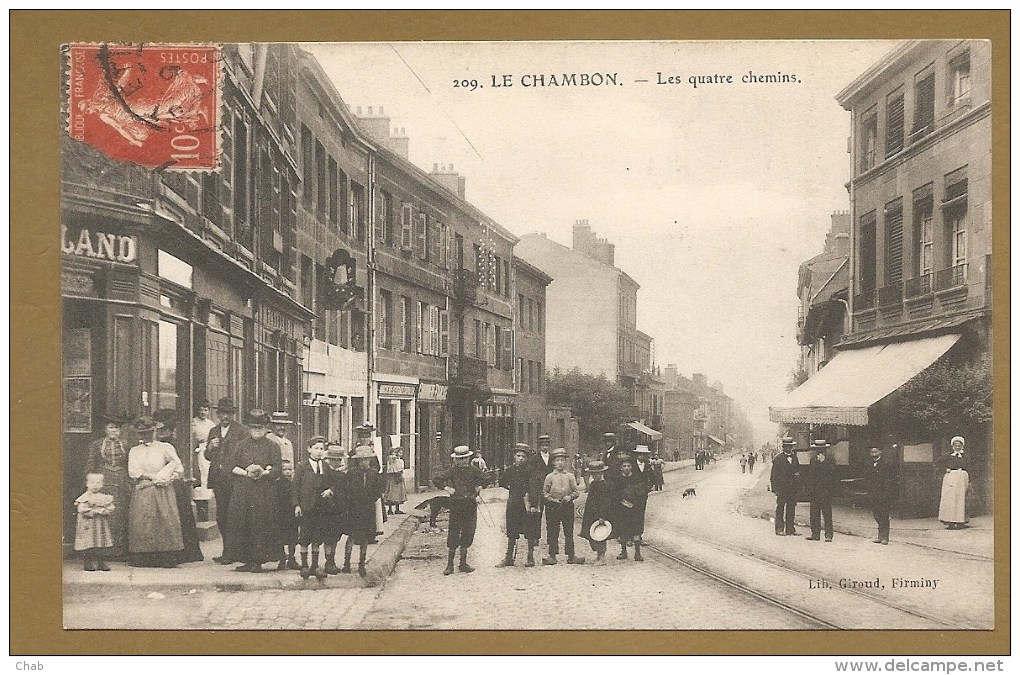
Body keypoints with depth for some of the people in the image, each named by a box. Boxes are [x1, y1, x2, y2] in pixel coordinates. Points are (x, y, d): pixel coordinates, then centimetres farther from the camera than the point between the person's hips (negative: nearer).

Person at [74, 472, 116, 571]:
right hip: (88, 525, -4)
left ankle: (101, 563, 10)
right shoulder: (85, 498, -2)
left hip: (102, 525, 4)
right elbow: (82, 509, -13)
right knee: (89, 545, -6)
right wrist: (94, 511, -19)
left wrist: (104, 510, -13)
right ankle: (88, 563, 4)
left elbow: (112, 508, 4)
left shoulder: (105, 497, 11)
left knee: (103, 546, 2)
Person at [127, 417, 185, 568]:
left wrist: (163, 478, -10)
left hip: (162, 493, -2)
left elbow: (179, 468, -2)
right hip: (142, 493, 2)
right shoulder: (134, 451, 14)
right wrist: (153, 477, -8)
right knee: (141, 524, -5)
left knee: (165, 523, -8)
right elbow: (133, 472, 0)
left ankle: (167, 559, -7)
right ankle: (142, 559, -3)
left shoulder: (165, 448, 7)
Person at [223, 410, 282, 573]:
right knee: (242, 525, -2)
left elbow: (278, 469, -1)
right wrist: (245, 472, -8)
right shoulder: (242, 445, 13)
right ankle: (246, 560, 5)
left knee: (261, 527, -4)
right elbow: (232, 467, 9)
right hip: (243, 492, 2)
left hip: (264, 493, -2)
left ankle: (258, 561, 1)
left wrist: (263, 473, -16)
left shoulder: (272, 446, 6)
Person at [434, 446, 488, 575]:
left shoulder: (472, 471, 6)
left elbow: (483, 479, 23)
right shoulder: (452, 471, -2)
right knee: (453, 534, -3)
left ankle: (463, 563, 16)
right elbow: (437, 480, -4)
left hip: (470, 505, 3)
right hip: (456, 505, -3)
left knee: (467, 535, 6)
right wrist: (446, 488, -11)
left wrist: (479, 487, 8)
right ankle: (450, 565, 2)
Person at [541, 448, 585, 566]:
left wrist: (570, 497, -12)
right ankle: (552, 556, 7)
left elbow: (576, 492, 6)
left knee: (569, 532, 3)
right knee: (552, 533, 1)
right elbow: (544, 493, 4)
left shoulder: (570, 476, 7)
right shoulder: (549, 477, 3)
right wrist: (552, 499, -10)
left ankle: (571, 556, 7)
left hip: (568, 506, 1)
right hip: (553, 507, -1)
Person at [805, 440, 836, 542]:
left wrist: (823, 461, -18)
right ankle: (815, 534, 10)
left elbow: (832, 472, -14)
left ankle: (828, 535, -4)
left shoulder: (829, 460, 1)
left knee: (827, 514, -6)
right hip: (814, 491, 5)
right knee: (814, 514, 5)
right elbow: (809, 475, 20)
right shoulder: (813, 460, 17)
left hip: (826, 491, -5)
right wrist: (808, 489, 13)